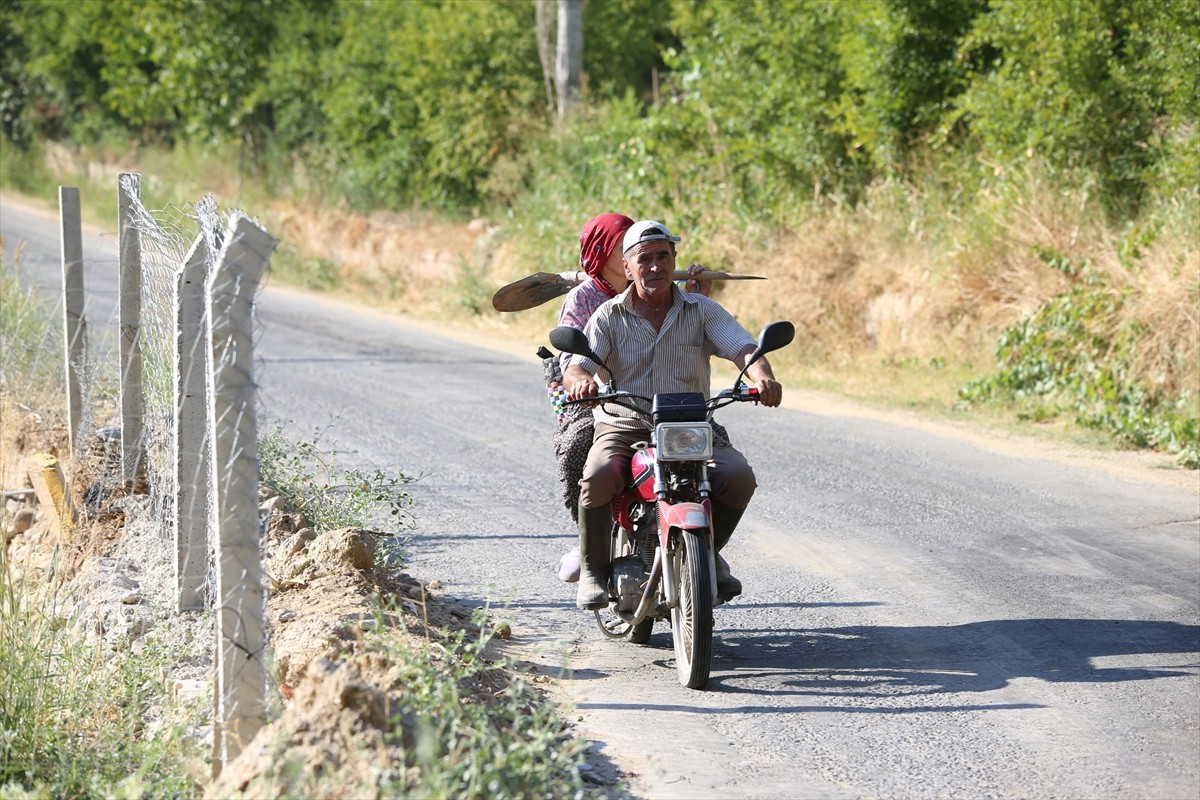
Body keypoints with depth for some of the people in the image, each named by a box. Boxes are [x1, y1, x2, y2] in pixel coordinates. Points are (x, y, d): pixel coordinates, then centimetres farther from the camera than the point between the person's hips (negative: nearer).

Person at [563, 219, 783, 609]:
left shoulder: (702, 310, 7)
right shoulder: (609, 316, 5)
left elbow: (742, 347, -6)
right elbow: (576, 362, -8)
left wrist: (762, 376, -31)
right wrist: (580, 380, -34)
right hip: (622, 427, -1)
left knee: (738, 475, -25)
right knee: (599, 475, -34)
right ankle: (594, 569, -11)